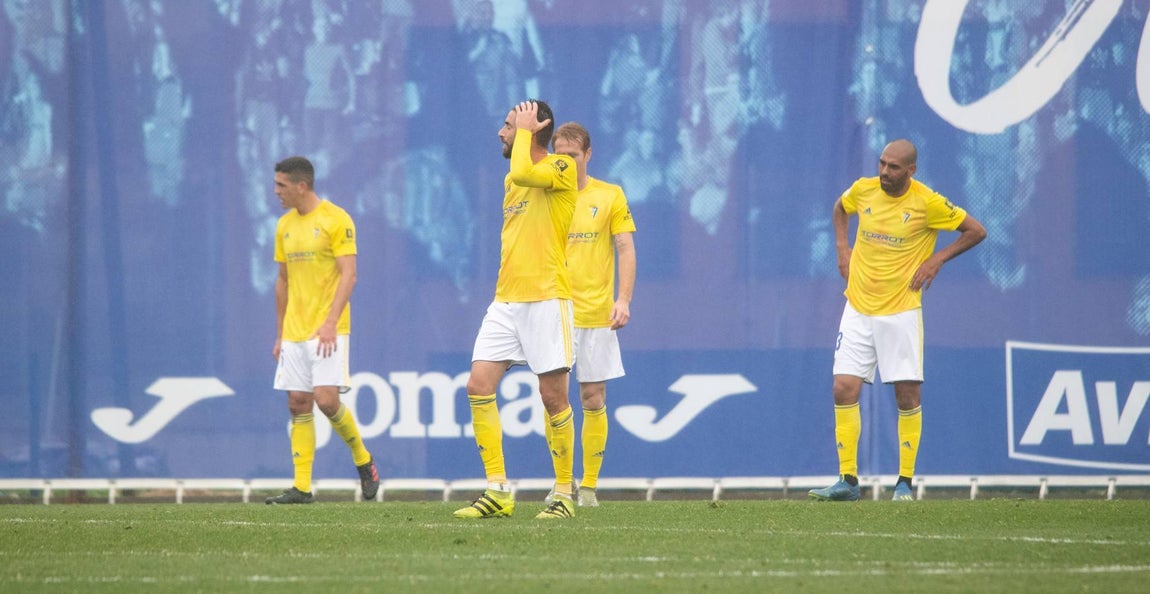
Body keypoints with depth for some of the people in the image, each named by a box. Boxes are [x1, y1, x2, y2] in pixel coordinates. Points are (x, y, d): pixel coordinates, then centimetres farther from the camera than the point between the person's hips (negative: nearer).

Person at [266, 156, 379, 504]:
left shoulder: (335, 220, -7)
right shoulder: (285, 226, 13)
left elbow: (348, 274, -12)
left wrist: (330, 323, -21)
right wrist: (279, 334, 16)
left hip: (327, 330, -6)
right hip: (294, 331, 6)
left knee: (326, 400, -15)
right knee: (298, 404, 2)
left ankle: (362, 460, 9)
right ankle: (301, 487, 3)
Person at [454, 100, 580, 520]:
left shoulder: (561, 167, -7)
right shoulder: (513, 180, 18)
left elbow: (522, 173, -27)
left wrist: (524, 131, -11)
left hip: (546, 299, -8)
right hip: (506, 301, 8)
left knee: (553, 396, -3)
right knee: (479, 386, -5)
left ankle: (565, 494, 7)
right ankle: (497, 492, -5)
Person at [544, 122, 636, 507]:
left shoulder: (610, 196, 5)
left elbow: (625, 250, 2)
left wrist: (623, 299, -10)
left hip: (596, 314, 0)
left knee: (593, 400, 1)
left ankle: (589, 485, 7)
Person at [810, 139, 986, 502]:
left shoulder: (927, 203, -10)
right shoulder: (863, 190, 1)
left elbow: (976, 231, -1)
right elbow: (840, 209, 25)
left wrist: (937, 258, -8)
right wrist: (842, 247, 11)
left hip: (901, 310, -3)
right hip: (858, 308, 3)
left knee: (908, 396, -3)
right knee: (844, 389, -5)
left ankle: (905, 482, 8)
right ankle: (848, 481, 0)